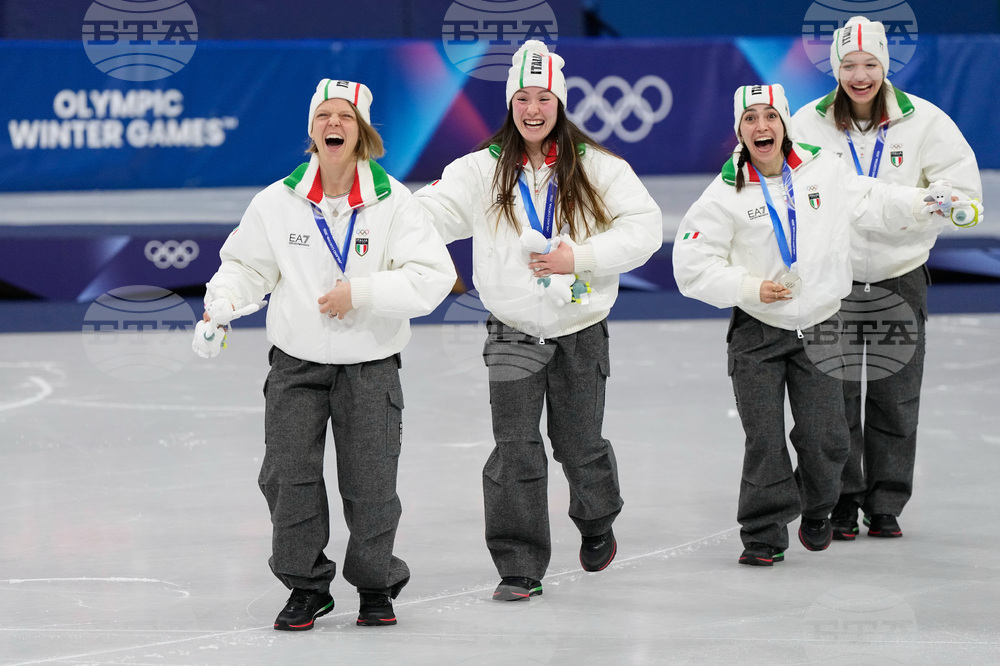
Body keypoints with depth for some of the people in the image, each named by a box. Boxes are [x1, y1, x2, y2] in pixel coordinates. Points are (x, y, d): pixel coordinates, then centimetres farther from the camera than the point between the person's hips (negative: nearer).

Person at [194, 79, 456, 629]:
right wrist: (221, 303, -10)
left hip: (370, 366, -1)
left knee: (370, 485, 1)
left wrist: (361, 293, -19)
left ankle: (376, 584, 23)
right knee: (288, 479, -3)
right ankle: (306, 586, 15)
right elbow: (245, 264, 10)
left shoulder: (393, 202, -8)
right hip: (296, 361, 2)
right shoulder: (277, 202, -2)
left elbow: (434, 275, -13)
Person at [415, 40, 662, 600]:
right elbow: (431, 213, -10)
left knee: (579, 443, 11)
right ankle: (520, 568, 2)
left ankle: (597, 522, 42)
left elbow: (645, 227, -8)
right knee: (516, 448, -6)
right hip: (513, 330, 0)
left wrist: (579, 258, -18)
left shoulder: (597, 168, -6)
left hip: (581, 327, 0)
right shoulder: (483, 170, -3)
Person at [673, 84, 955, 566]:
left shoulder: (824, 170, -2)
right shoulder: (726, 194, -9)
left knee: (823, 437, 1)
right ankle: (764, 535, 8)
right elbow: (693, 264, -8)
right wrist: (751, 288, -17)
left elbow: (868, 201, 17)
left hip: (818, 327, 2)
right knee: (764, 439, -5)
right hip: (757, 331, -2)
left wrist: (923, 205, 11)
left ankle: (817, 511, 29)